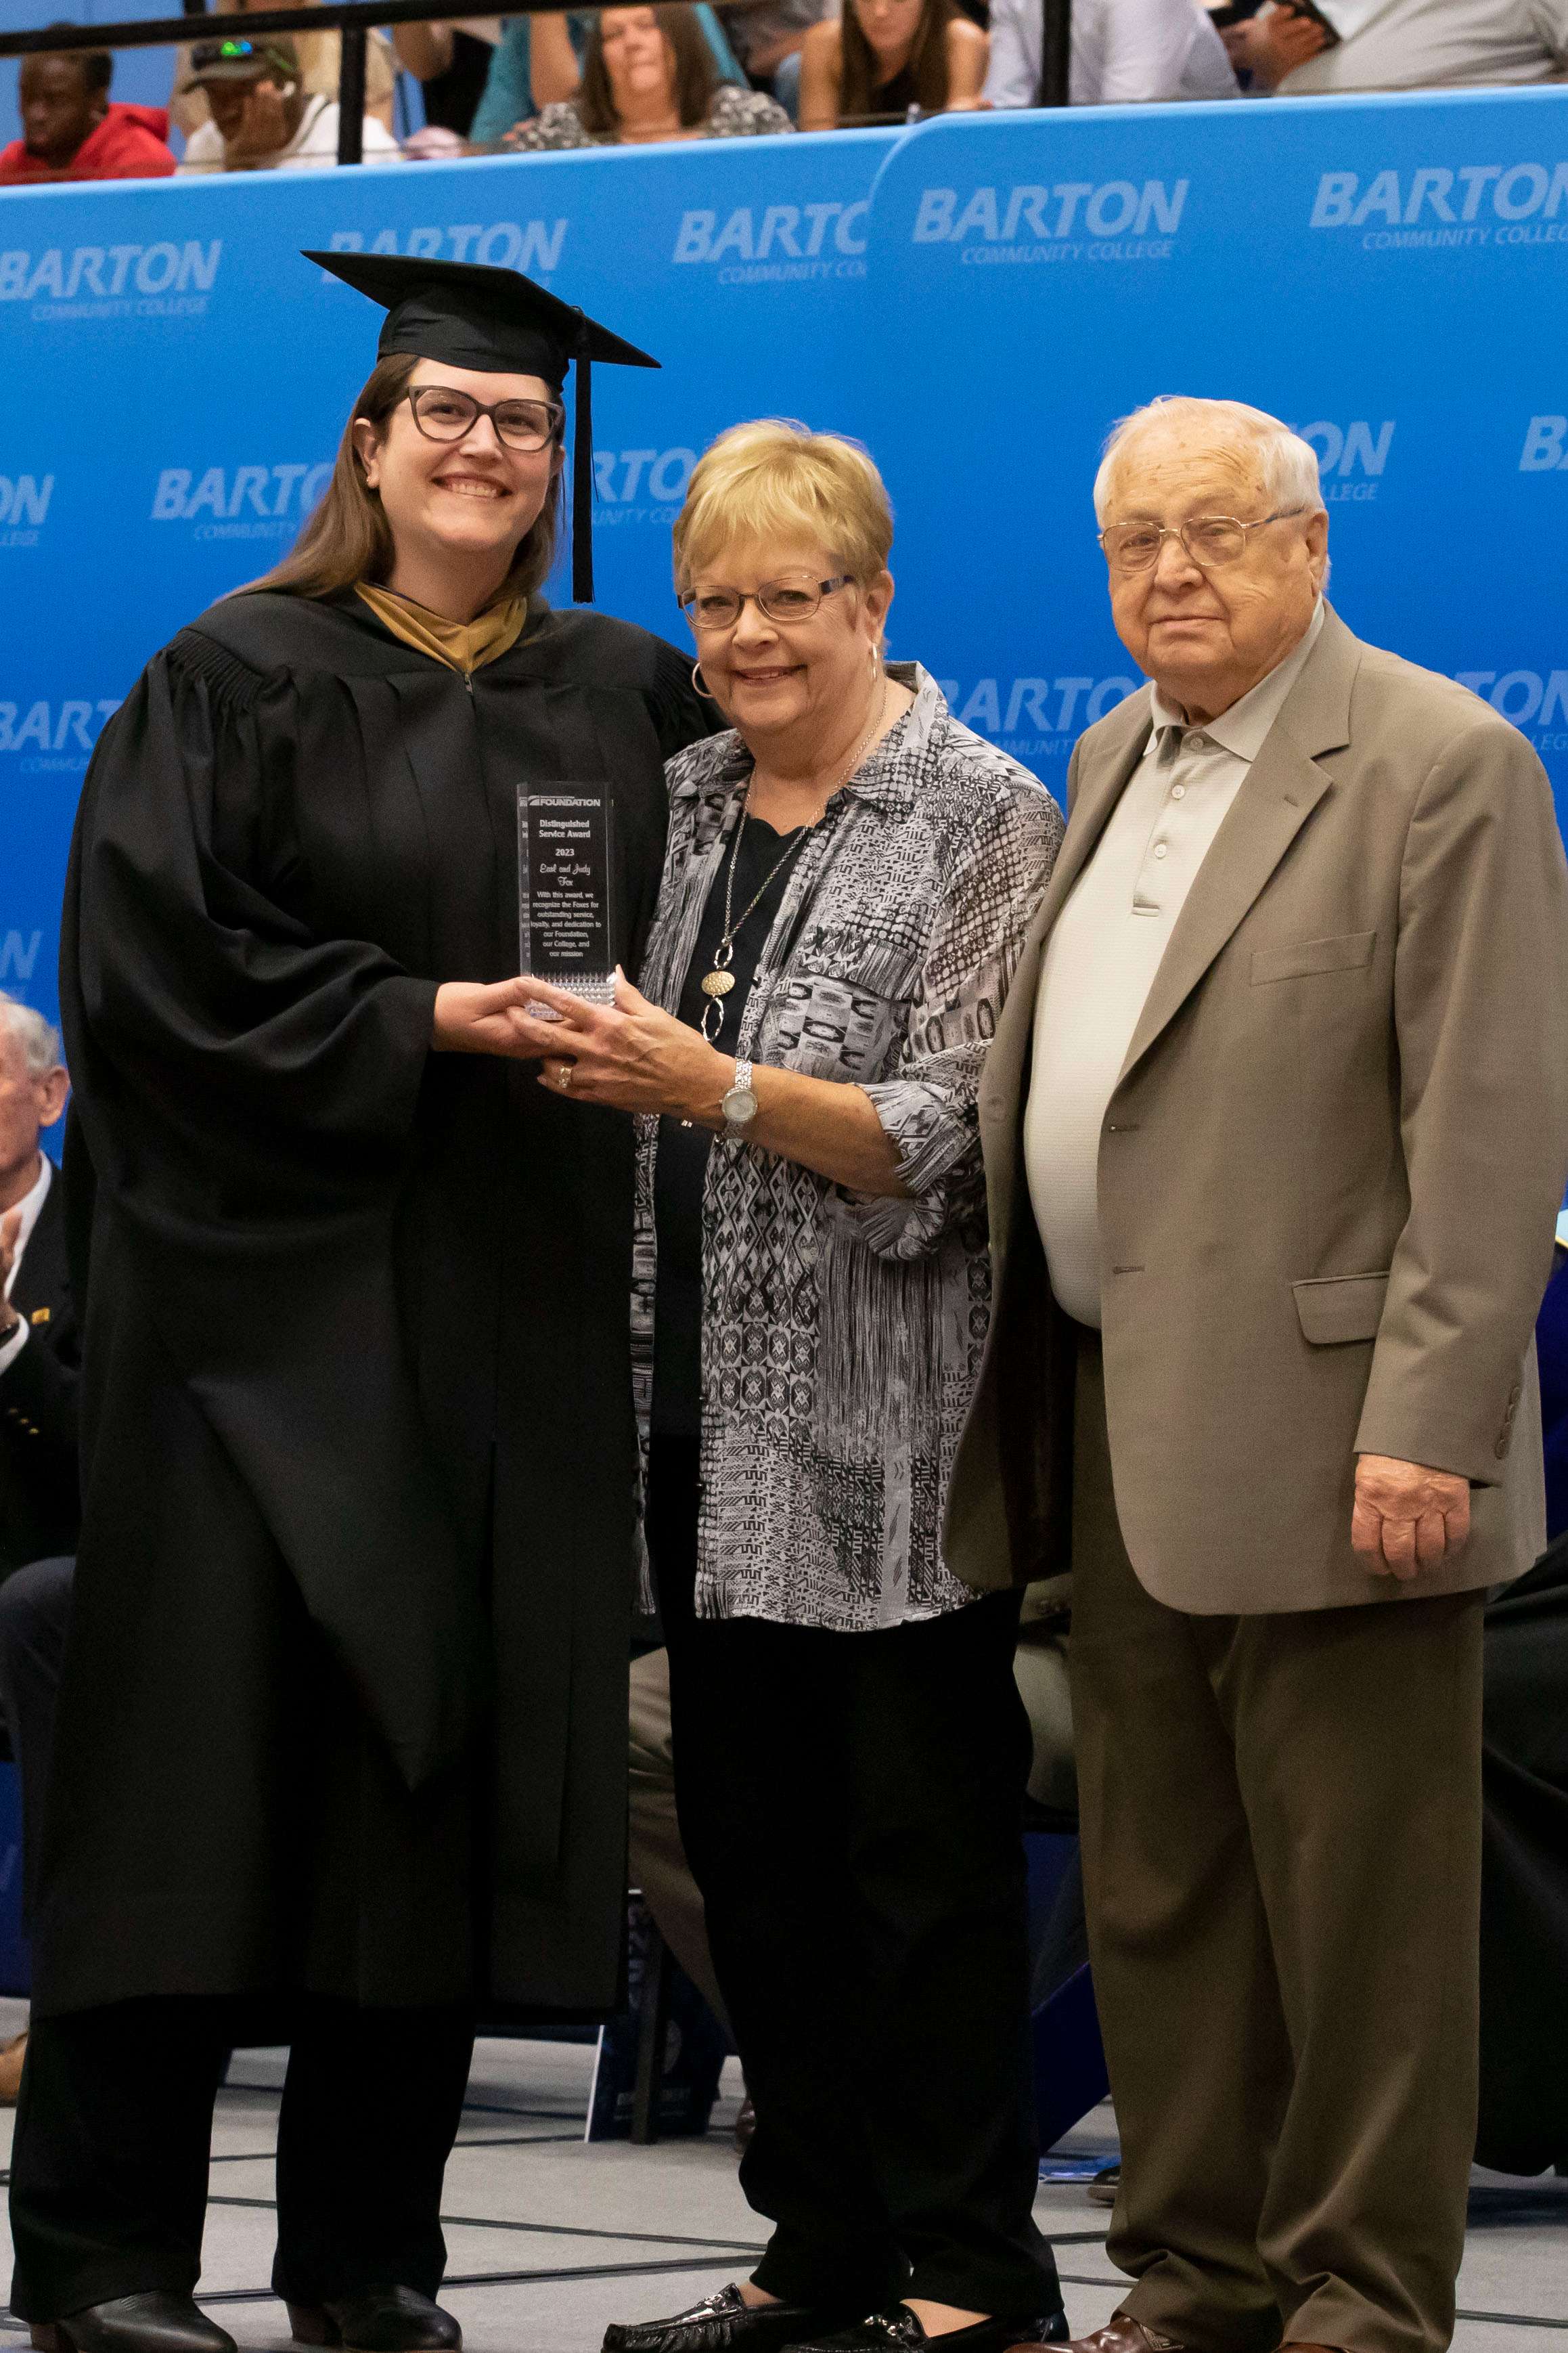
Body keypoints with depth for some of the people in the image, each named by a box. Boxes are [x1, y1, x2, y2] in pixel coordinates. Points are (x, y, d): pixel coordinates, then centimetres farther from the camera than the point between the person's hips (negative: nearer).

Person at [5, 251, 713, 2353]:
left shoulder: (631, 702, 12)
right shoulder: (242, 680, -1)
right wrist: (410, 1029, -16)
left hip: (514, 1314, 4)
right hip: (272, 1289, -4)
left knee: (452, 1768, 4)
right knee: (216, 1740, -6)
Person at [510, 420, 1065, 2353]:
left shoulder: (981, 819, -5)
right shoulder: (685, 802, 13)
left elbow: (949, 1135, -13)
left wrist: (719, 1090, -23)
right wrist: (586, 1059, 1)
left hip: (888, 1427, -6)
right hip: (709, 1415, 6)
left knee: (923, 1848, -3)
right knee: (750, 1838, 10)